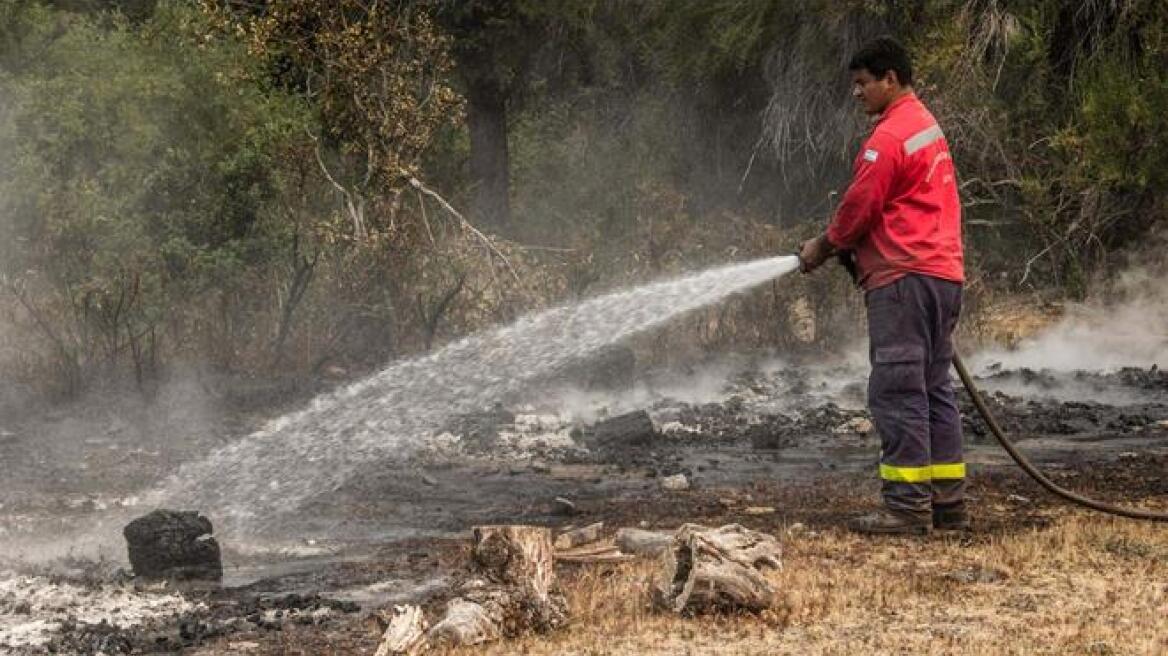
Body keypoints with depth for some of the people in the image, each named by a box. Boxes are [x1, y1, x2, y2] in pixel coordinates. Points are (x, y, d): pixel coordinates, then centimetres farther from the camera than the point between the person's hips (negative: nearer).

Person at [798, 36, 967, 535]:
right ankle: (947, 503, 12)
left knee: (897, 393, -9)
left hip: (903, 276, -10)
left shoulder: (890, 135, -12)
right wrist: (841, 245, 16)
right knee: (934, 390, 12)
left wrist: (824, 246, 7)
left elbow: (859, 206, -10)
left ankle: (907, 506, -10)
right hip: (944, 272, 10)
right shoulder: (927, 126, 20)